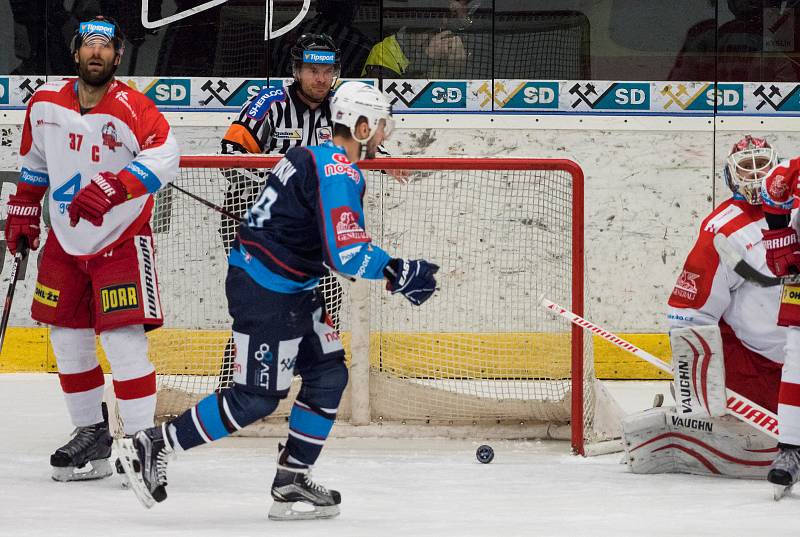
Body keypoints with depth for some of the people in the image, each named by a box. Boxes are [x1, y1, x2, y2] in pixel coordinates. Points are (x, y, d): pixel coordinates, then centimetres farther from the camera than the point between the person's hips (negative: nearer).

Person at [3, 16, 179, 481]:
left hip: (121, 242, -6)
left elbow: (164, 157, -33)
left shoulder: (132, 109, -18)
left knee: (124, 340, -14)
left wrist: (110, 189, -42)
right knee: (69, 341, 8)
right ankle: (91, 435, 22)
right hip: (65, 242, 6)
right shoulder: (45, 104, -1)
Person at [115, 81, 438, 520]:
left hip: (292, 288, 11)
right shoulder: (338, 171, -20)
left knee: (328, 376, 9)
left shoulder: (318, 157, 13)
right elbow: (345, 252, -27)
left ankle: (291, 483, 11)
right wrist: (398, 273, -17)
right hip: (265, 291, -11)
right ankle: (153, 446, -1)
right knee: (258, 397, -6)